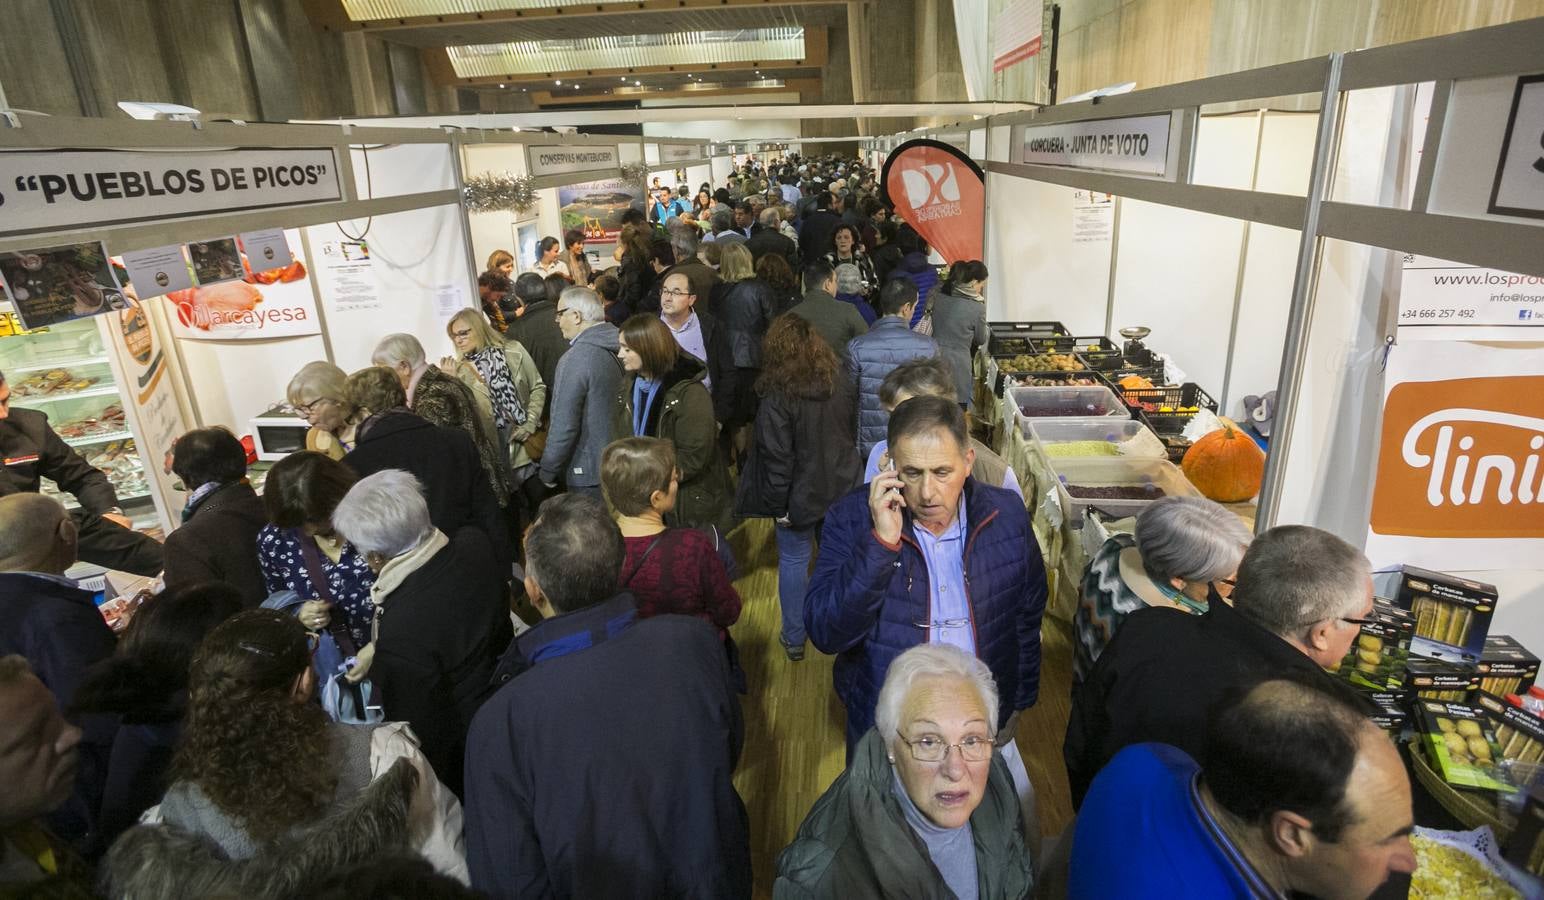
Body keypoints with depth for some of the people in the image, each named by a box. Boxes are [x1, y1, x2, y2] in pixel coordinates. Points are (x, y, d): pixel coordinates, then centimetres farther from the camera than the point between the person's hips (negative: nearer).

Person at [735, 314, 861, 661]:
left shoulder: (778, 395, -23)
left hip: (800, 494, -5)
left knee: (793, 561, 12)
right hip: (840, 486, 5)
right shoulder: (838, 379, -5)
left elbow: (777, 457, -21)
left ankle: (794, 638, 24)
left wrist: (778, 505, -10)